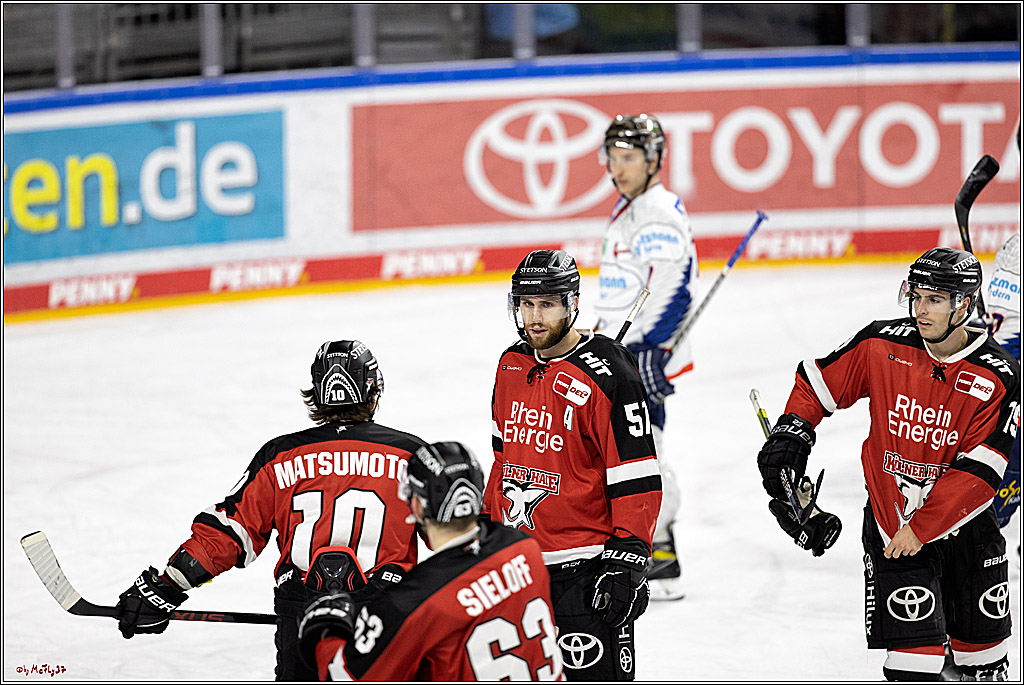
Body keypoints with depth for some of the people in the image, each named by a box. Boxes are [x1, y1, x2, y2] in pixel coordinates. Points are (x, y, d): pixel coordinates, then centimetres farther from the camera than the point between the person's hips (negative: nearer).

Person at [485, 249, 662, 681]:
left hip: (584, 569, -7)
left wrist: (626, 562, -18)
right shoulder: (510, 366, 9)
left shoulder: (607, 376, -15)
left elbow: (636, 478, -15)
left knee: (598, 674, -9)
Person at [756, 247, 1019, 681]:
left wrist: (922, 529, -23)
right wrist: (789, 436, -6)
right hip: (890, 513, -1)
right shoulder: (883, 345, -10)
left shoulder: (999, 379, -16)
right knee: (915, 647, -12)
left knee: (982, 639, 15)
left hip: (962, 521, 1)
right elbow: (817, 382, 6)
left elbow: (977, 474, -20)